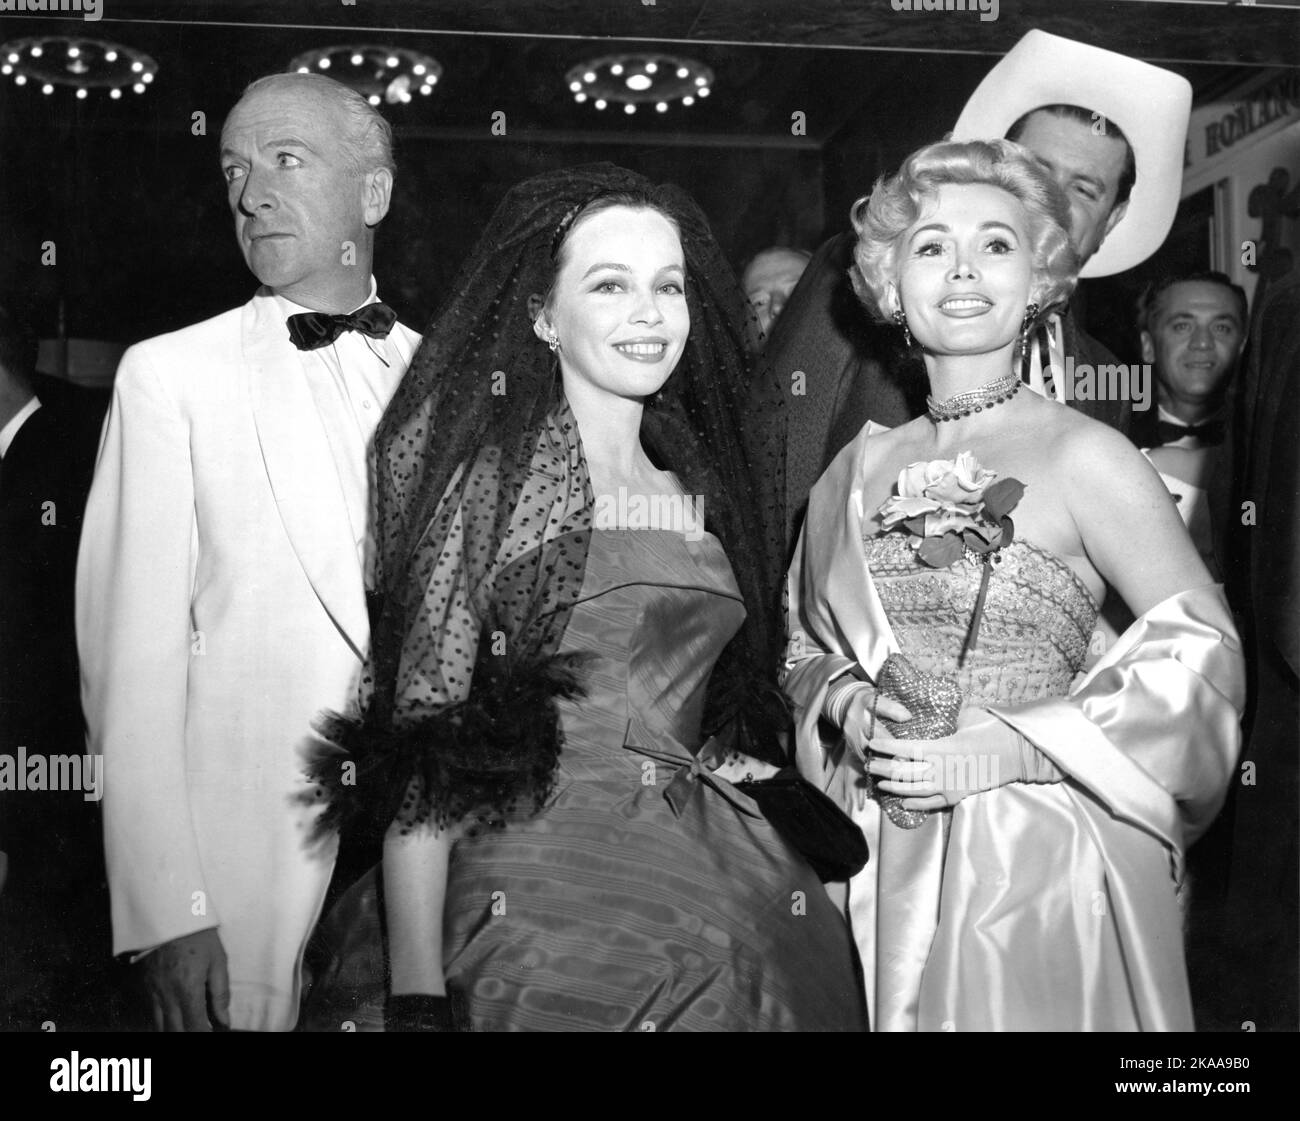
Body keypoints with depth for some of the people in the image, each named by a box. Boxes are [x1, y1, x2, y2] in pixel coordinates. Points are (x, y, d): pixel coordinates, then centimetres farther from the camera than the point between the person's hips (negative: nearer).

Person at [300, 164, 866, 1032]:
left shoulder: (703, 494, 9)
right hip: (537, 914, -5)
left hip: (712, 899, 5)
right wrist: (416, 992, -18)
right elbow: (424, 740, -12)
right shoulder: (486, 477, -7)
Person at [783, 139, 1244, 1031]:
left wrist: (1006, 751, -14)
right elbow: (810, 644, 17)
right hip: (884, 865, 4)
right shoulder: (862, 466, 5)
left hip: (1041, 861, -4)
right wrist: (844, 704, -5)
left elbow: (1202, 653, -10)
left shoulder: (1083, 456, -8)